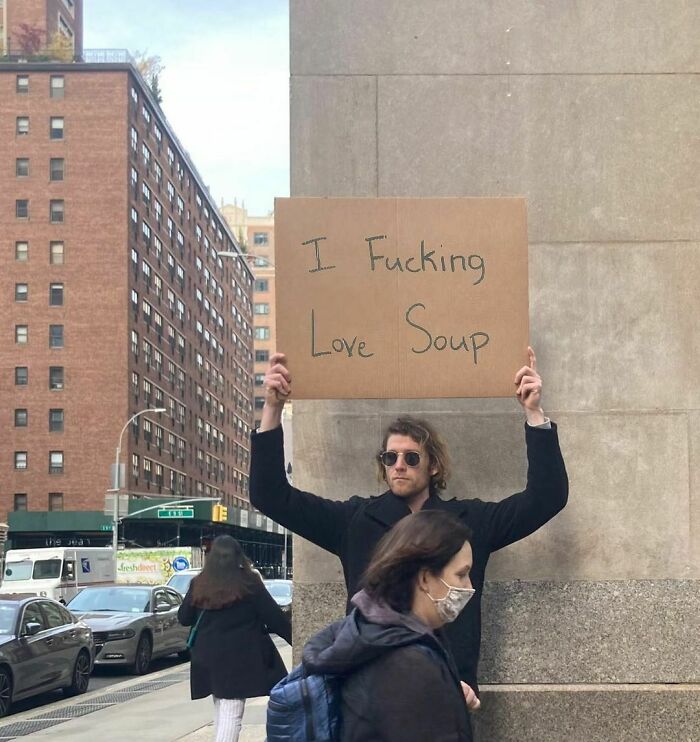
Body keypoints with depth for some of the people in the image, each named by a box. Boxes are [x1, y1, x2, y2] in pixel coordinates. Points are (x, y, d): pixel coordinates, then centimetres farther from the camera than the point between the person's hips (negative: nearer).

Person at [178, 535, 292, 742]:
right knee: (231, 715, -6)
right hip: (240, 657, -4)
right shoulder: (249, 583, -8)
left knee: (220, 710, 18)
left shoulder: (199, 584, 2)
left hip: (207, 657, 5)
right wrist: (294, 638, 6)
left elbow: (184, 618, 12)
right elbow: (274, 616, -4)